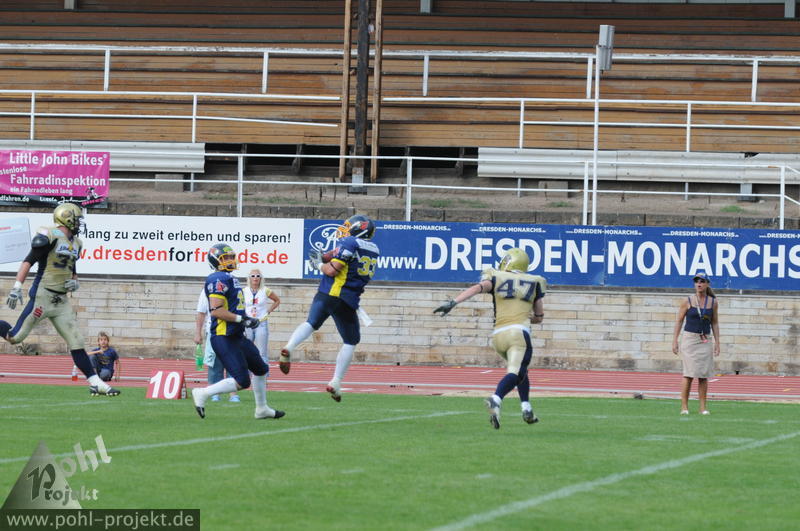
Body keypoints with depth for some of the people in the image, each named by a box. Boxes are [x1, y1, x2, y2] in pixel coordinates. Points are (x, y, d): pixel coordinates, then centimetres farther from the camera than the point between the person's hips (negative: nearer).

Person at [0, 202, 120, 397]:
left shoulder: (75, 243, 15)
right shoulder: (50, 236, -11)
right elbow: (28, 261, -14)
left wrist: (74, 282, 4)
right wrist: (17, 287, -20)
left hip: (61, 300, 7)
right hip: (42, 295, -7)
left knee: (77, 342, 3)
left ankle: (95, 383, 2)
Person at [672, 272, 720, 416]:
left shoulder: (713, 302, 7)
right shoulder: (688, 301, 0)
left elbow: (714, 323, 13)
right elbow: (679, 321, 3)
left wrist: (717, 342, 8)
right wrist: (675, 341, -3)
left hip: (705, 341, 3)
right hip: (689, 339, -3)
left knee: (704, 375, 0)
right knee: (689, 374, -9)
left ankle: (703, 407, 3)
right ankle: (684, 406, -6)